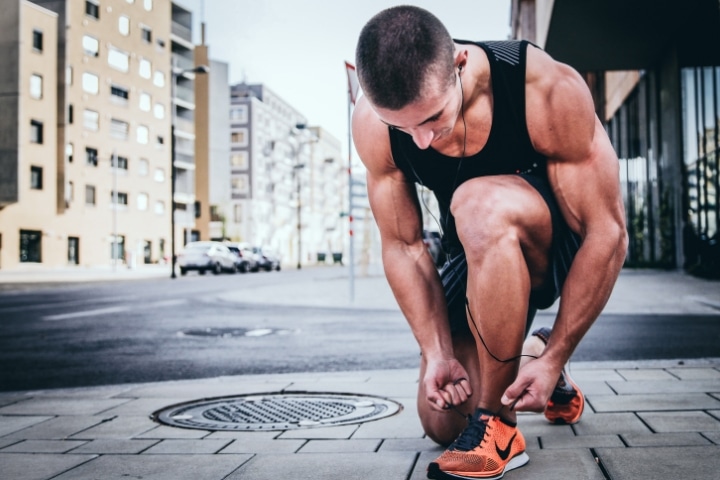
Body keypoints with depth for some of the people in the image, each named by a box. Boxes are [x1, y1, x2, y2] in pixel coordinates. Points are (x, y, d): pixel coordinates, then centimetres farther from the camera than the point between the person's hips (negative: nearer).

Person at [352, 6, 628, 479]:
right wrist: (438, 353, -19)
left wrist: (556, 358, -25)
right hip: (482, 253, 4)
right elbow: (402, 245, -12)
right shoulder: (373, 123, -21)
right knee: (441, 421, -1)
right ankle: (517, 357, 31)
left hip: (563, 245, -4)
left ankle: (498, 427, -24)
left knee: (479, 204, -38)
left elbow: (608, 233, -26)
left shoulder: (549, 90, -31)